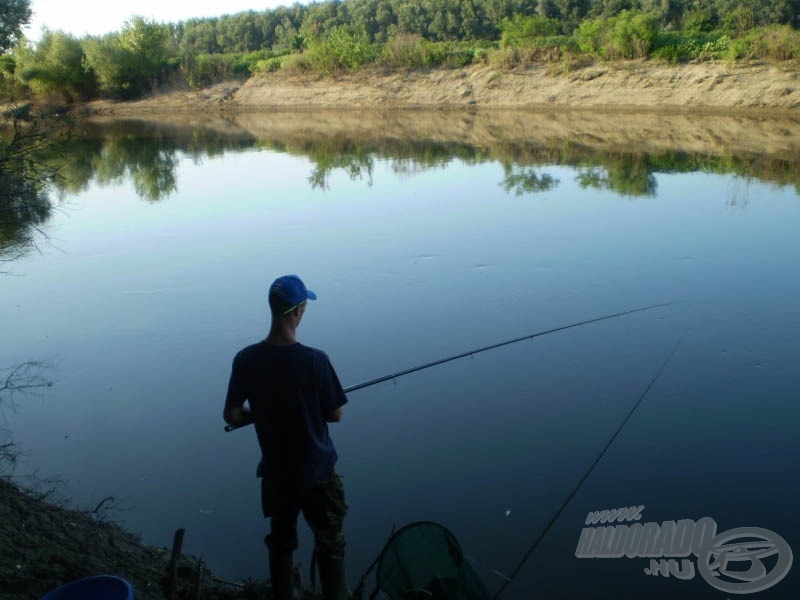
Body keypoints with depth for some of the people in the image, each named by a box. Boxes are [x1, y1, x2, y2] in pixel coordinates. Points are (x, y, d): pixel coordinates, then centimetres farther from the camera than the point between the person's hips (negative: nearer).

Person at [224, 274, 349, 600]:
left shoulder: (246, 360, -12)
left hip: (276, 472, 3)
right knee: (330, 547, 11)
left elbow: (232, 416, -5)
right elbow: (335, 414, -11)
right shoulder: (315, 360, -21)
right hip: (318, 472, -3)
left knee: (281, 543, 20)